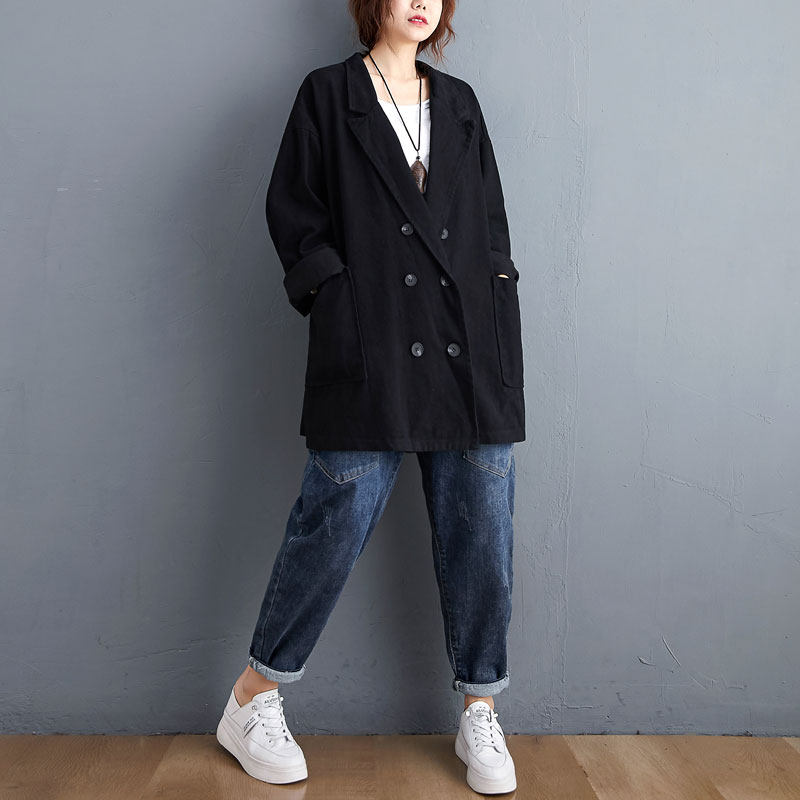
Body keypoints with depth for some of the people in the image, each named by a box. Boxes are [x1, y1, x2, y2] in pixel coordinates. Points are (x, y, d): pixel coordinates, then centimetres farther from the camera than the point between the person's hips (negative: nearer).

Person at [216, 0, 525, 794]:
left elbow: (493, 223, 19)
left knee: (481, 531, 4)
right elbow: (291, 211, 4)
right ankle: (252, 702, 16)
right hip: (369, 349, -4)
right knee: (336, 520, -4)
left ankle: (480, 714, 19)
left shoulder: (459, 102, 20)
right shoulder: (327, 94, 9)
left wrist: (500, 303, 6)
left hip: (470, 350, 4)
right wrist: (336, 291, -8)